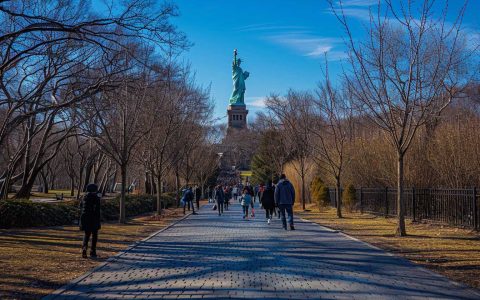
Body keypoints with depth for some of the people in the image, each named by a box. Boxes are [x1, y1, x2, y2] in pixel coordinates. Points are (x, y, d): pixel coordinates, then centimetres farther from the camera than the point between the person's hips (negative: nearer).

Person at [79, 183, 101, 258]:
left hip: (85, 219, 4)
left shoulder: (84, 197, 5)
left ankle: (84, 248, -11)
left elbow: (81, 209, 10)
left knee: (86, 235, 14)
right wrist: (98, 221, -10)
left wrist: (82, 220, 20)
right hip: (94, 220, -4)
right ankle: (93, 252, 13)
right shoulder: (96, 198, -10)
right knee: (94, 236, 10)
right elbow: (97, 211, -14)